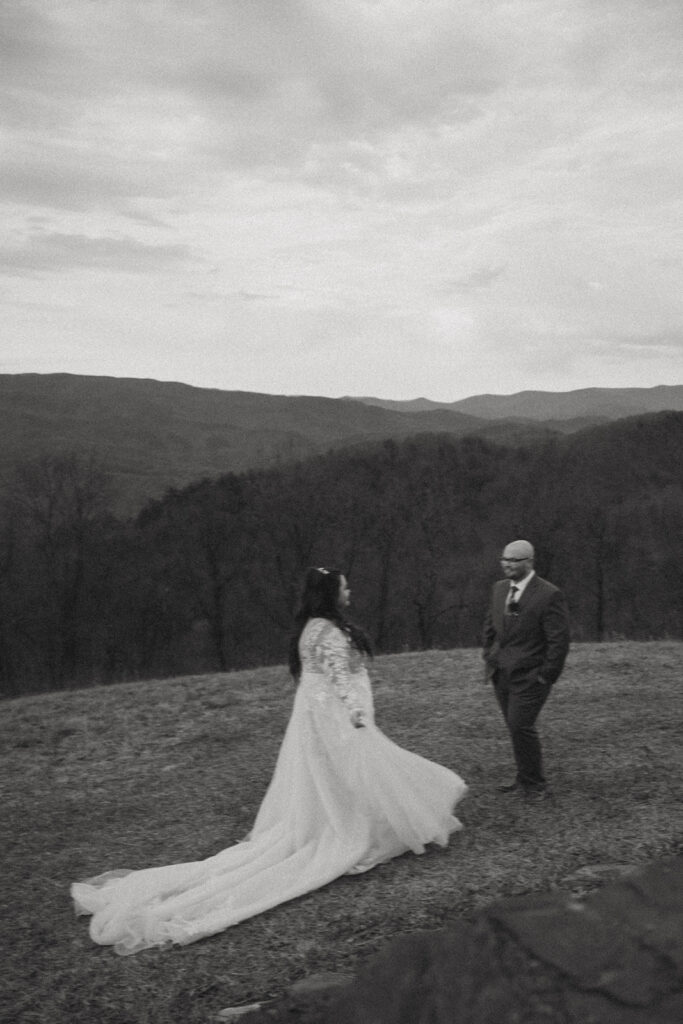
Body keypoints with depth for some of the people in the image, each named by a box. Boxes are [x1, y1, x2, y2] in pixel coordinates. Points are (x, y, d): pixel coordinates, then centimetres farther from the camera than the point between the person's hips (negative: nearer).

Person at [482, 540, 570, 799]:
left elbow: (559, 640, -13)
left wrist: (546, 677, -13)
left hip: (530, 676, -6)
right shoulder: (499, 588, 8)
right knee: (515, 727, 12)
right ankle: (525, 777, 27)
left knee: (520, 726, -10)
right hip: (501, 674, 7)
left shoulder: (549, 595, -13)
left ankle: (534, 784, 7)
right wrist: (490, 658, 12)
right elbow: (490, 627, 19)